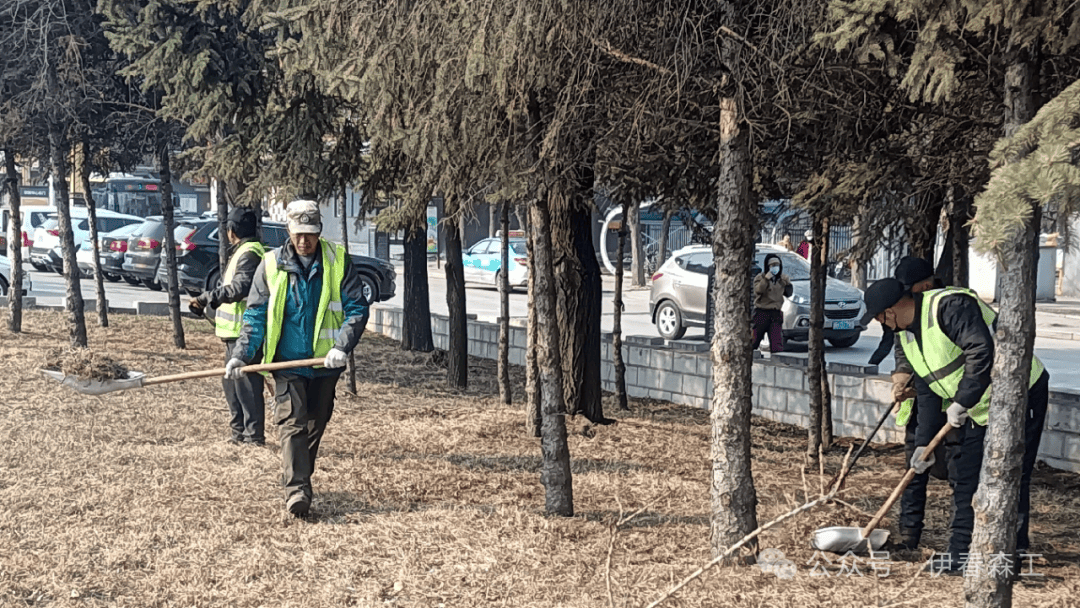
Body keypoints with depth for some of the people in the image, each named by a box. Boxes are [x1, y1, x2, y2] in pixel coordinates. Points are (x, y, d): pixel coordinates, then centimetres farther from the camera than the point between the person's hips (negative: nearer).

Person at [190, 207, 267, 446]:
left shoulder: (249, 254, -14)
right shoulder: (241, 252, 20)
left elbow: (240, 288, -27)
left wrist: (207, 298, -29)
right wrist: (207, 303, 32)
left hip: (244, 331, -11)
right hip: (235, 330, 11)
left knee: (246, 384, -7)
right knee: (231, 382, 17)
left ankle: (254, 435, -3)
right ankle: (239, 431, 24)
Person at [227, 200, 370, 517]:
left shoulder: (338, 261, -2)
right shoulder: (272, 265, -1)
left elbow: (357, 308, -2)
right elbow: (255, 315, 4)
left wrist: (342, 346, -16)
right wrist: (241, 355, -6)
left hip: (324, 361, 1)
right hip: (287, 361, -1)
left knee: (315, 424, 13)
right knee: (292, 423, -12)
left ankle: (300, 479, 31)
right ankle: (297, 489, -17)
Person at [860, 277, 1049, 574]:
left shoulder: (950, 306, -23)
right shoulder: (909, 335, 7)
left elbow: (981, 352, -31)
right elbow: (926, 390, 11)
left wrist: (961, 402, -26)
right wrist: (924, 442, 6)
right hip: (978, 408, 10)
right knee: (964, 477, 9)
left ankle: (1012, 558, -1)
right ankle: (961, 552, 16)